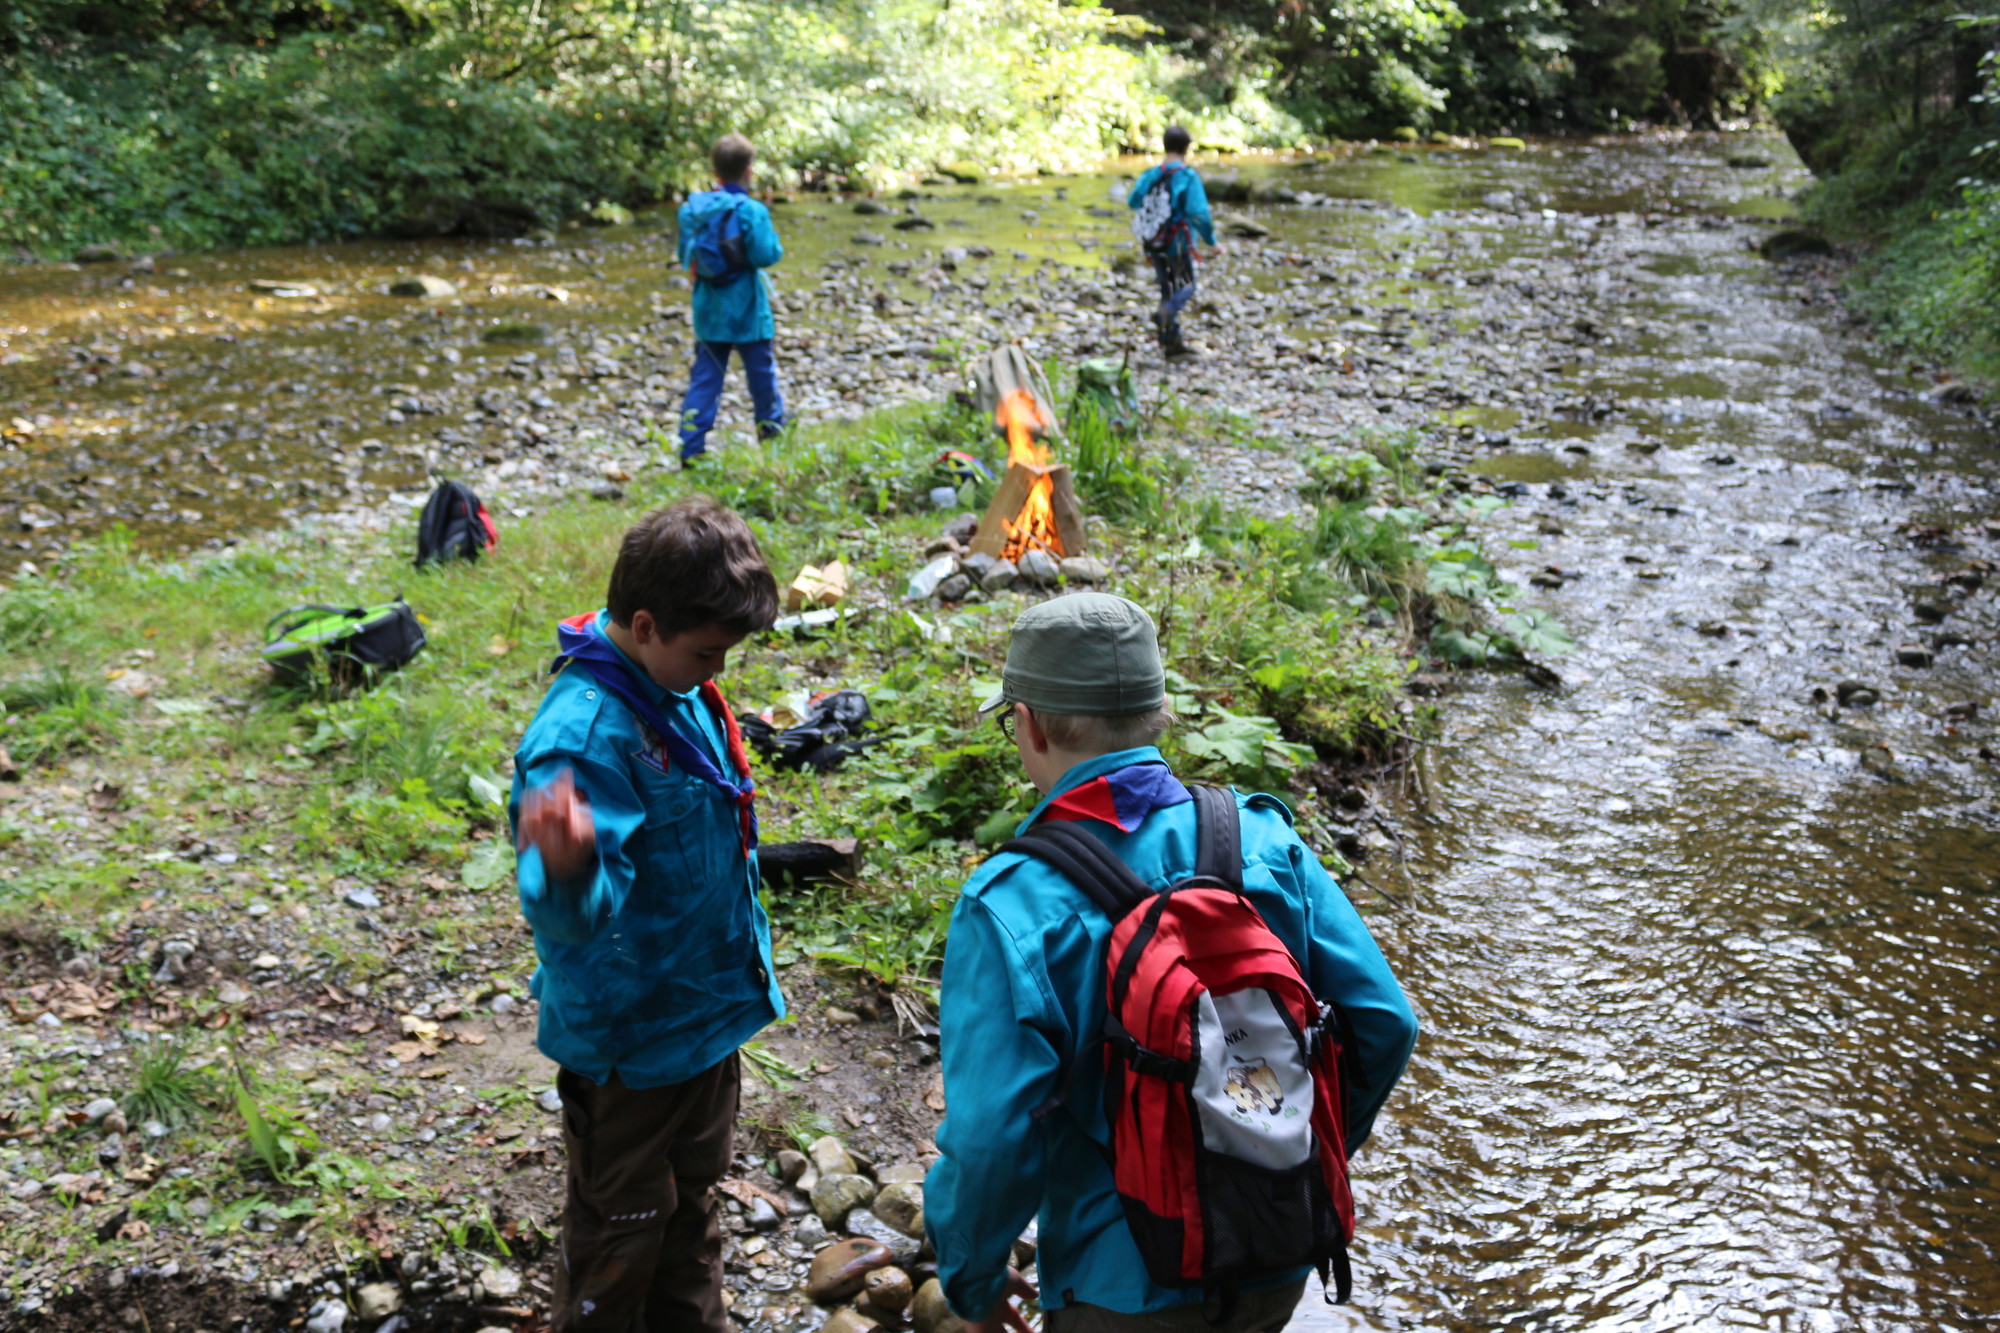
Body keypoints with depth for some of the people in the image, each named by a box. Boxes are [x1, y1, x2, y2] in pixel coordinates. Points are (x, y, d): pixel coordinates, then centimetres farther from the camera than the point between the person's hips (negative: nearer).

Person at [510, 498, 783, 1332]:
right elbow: (572, 919, -35)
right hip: (630, 1037, -8)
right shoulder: (581, 733, -30)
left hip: (709, 1007, 8)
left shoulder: (677, 685, -3)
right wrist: (567, 868, -58)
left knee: (692, 1203, 26)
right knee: (620, 1235, 13)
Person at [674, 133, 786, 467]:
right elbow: (766, 255, -20)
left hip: (707, 311, 5)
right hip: (746, 311, -5)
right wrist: (774, 239, 0)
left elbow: (686, 256, 7)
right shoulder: (751, 211, -17)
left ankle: (691, 449, 3)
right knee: (762, 373, 13)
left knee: (704, 377, 8)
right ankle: (773, 437, 27)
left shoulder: (692, 208, 0)